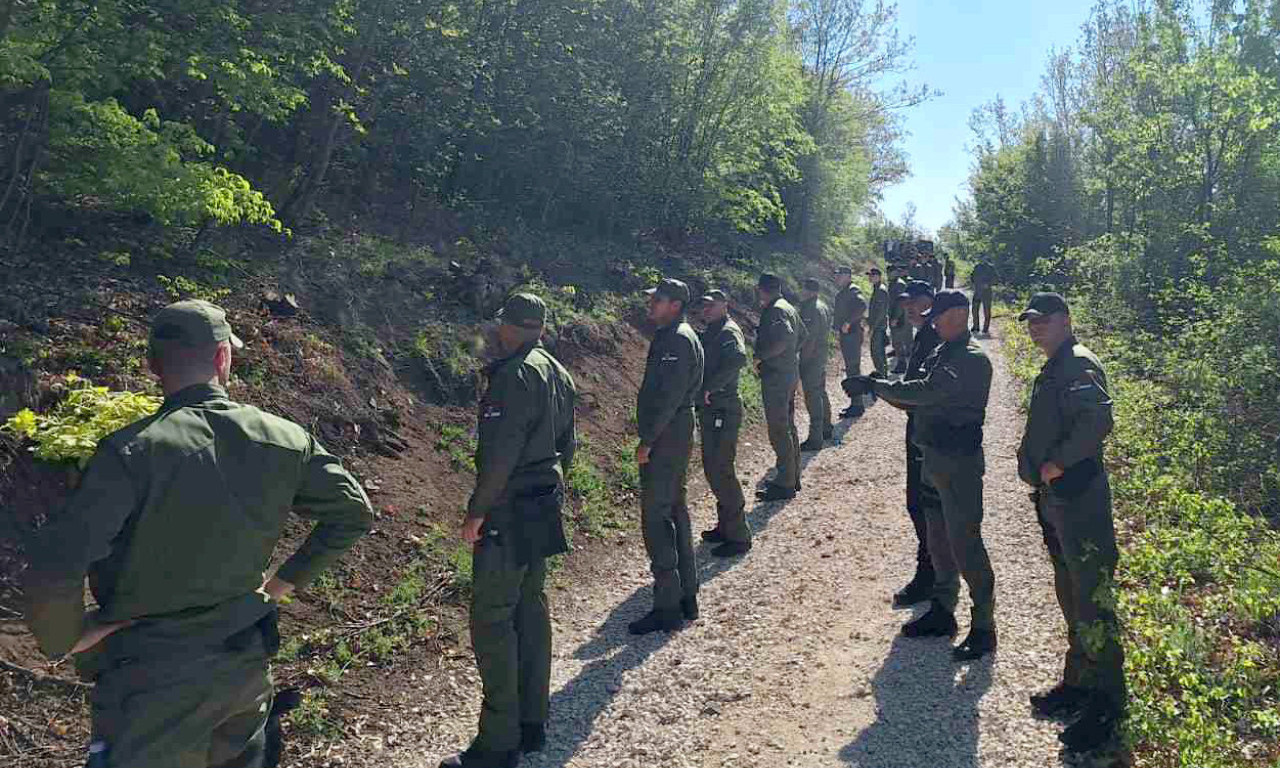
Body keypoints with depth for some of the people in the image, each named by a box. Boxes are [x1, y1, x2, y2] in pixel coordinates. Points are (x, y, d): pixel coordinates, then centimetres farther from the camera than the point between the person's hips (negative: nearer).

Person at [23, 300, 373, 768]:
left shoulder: (131, 452, -21)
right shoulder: (284, 440, -8)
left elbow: (53, 572, -28)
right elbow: (353, 513, 2)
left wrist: (64, 638, -7)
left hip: (151, 680, -5)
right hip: (247, 664, 5)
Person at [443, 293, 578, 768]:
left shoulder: (514, 375, -18)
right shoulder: (558, 374, 11)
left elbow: (501, 453, -23)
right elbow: (567, 445, 16)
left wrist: (476, 511, -15)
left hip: (508, 515, -10)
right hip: (543, 510, 10)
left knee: (492, 619, -3)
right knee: (531, 608, 16)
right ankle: (532, 724, 27)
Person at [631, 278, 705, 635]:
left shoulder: (676, 340, -16)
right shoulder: (680, 336, 16)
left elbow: (669, 396, -23)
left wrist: (647, 441, -20)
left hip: (666, 436, -11)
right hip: (678, 433, 11)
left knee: (656, 516, -8)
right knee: (675, 511, 16)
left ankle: (667, 608, -2)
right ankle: (686, 598, 26)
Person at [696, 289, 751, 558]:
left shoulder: (728, 331, -14)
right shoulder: (710, 332, 16)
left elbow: (738, 359, -33)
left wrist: (710, 387, -30)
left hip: (723, 412, -10)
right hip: (710, 410, 10)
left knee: (721, 472, -7)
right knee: (712, 469, 17)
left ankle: (739, 537, 2)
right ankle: (725, 526, 30)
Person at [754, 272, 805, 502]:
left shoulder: (775, 310, -16)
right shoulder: (788, 308, 15)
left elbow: (785, 335, -32)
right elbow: (801, 335, 25)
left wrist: (760, 356, -24)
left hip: (776, 377, -11)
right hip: (791, 373, 11)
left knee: (778, 431, -6)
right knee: (788, 427, 17)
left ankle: (784, 485, -2)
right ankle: (793, 478, 26)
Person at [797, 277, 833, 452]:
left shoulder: (810, 309, -20)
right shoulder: (824, 306, 12)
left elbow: (808, 337, -23)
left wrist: (803, 359, -18)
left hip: (811, 357, -10)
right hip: (823, 353, 10)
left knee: (812, 395, -7)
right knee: (821, 392, 21)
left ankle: (815, 439, -5)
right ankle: (826, 429, 34)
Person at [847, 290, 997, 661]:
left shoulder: (973, 359, -17)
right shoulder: (940, 354, 13)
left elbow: (927, 392, -28)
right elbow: (918, 402, 13)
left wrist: (875, 386, -22)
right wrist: (879, 387, -3)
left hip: (959, 463, -9)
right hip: (934, 458, 9)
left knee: (965, 544, -4)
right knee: (938, 540, 18)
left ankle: (983, 628, 7)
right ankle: (942, 612, 31)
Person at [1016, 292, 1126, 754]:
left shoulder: (1079, 364, -15)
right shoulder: (1053, 369, 16)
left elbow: (1098, 420, -31)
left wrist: (1058, 462, -23)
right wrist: (1036, 467, 12)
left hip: (1080, 503, -11)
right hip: (1055, 500, 11)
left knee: (1091, 603, -2)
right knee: (1070, 596, 20)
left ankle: (1107, 707, 9)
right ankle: (1078, 685, 34)